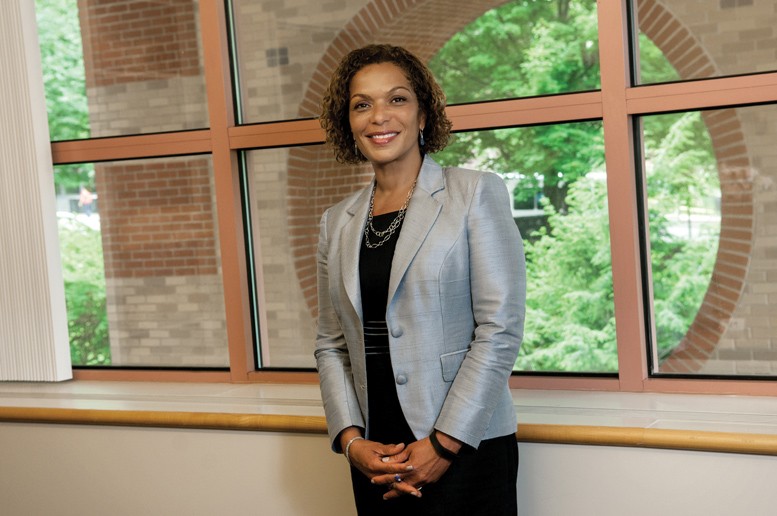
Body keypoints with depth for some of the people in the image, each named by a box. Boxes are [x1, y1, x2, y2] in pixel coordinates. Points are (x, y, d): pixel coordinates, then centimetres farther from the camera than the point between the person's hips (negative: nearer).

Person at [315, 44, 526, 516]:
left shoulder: (476, 194, -4)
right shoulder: (338, 222, 9)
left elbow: (500, 330, -10)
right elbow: (331, 344, 11)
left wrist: (444, 445, -13)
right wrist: (350, 439, -4)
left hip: (465, 453, -4)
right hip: (375, 457, 4)